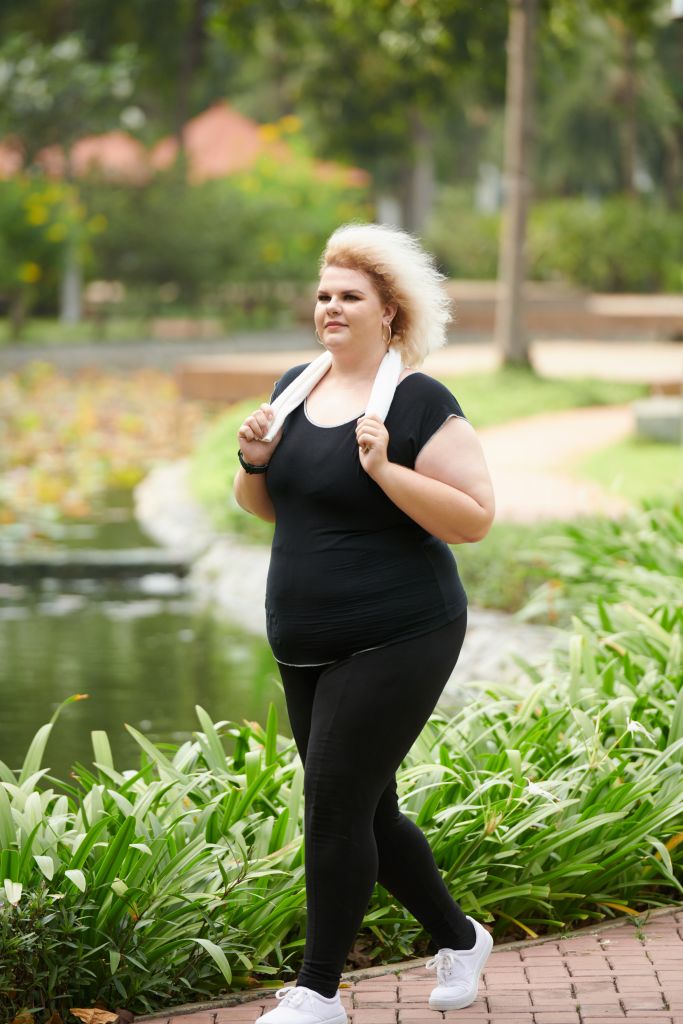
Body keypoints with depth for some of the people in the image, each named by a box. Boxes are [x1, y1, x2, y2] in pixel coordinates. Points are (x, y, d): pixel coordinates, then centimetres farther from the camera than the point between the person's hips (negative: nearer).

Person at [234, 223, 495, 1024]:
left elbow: (475, 519, -15)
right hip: (308, 649, 8)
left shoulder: (421, 403, -11)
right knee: (365, 812, 13)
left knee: (335, 804, -9)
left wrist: (384, 470, -24)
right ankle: (458, 938, 33)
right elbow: (264, 506, 19)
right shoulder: (296, 388, 10)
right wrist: (253, 459, -3)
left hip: (396, 640, -7)